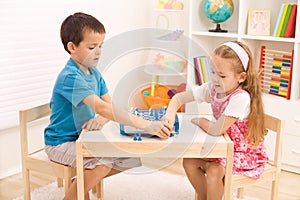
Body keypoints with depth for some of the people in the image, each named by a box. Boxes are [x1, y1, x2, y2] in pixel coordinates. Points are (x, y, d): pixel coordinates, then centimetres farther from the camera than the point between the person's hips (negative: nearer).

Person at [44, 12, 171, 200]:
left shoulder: (94, 73, 5)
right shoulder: (71, 77, -25)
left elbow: (109, 105, -1)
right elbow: (102, 108, -37)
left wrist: (102, 118, -26)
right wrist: (147, 125, -43)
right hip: (62, 143, -8)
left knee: (133, 158, 0)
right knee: (103, 164, -31)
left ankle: (81, 183, 13)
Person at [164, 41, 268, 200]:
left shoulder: (241, 98, -31)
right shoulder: (211, 89, -9)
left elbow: (217, 130, -33)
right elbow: (179, 97, -5)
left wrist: (199, 121, -12)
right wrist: (170, 114, -26)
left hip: (246, 153, -7)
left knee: (213, 171, -27)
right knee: (189, 162, -4)